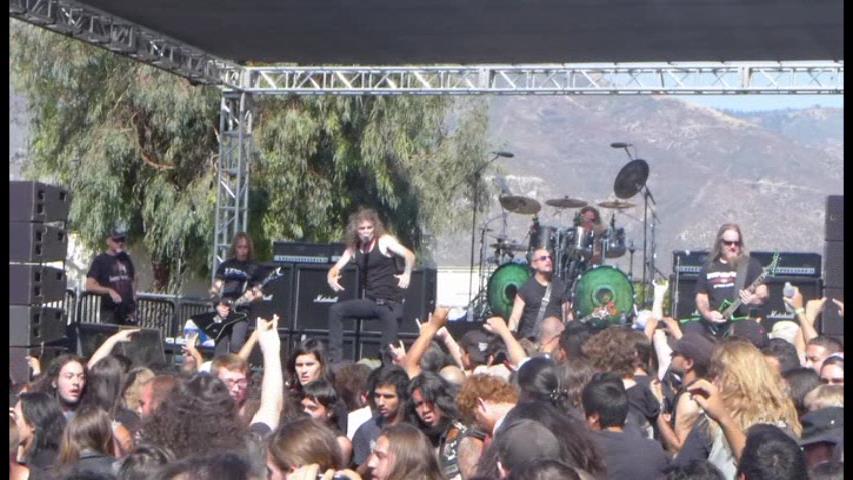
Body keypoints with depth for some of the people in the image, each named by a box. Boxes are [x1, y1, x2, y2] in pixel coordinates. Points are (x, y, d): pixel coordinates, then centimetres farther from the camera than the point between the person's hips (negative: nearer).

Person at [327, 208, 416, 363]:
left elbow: (409, 255, -19)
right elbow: (336, 268, 8)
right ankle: (335, 359, -4)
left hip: (391, 302, -5)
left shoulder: (384, 241, -7)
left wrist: (406, 275, -19)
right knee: (336, 310, -6)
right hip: (370, 301, 6)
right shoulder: (353, 248, 9)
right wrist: (331, 277, -13)